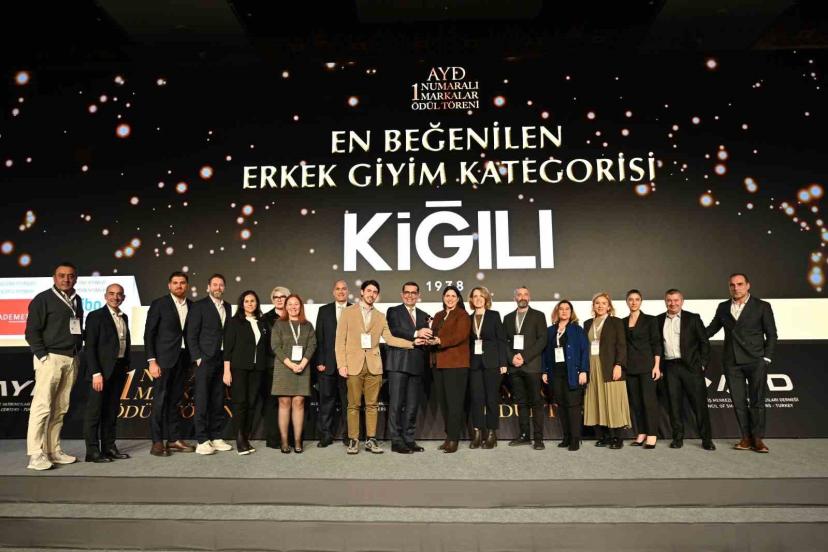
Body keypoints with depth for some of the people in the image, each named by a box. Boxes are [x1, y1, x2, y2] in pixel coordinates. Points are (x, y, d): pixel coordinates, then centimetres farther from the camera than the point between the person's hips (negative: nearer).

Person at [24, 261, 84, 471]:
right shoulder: (43, 299, -3)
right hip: (50, 358, -6)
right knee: (42, 406, -8)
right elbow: (32, 331, -7)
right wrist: (43, 356, -12)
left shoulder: (77, 300, 15)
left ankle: (54, 450, 13)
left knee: (60, 409, 7)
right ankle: (36, 455, -6)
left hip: (71, 359, 6)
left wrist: (78, 352, 9)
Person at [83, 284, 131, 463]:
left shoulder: (124, 317, 14)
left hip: (119, 370, 7)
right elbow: (90, 347, -12)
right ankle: (92, 451, 4)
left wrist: (126, 367, 11)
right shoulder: (96, 316, -6)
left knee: (112, 411, 12)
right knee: (95, 411, -1)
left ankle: (109, 447, 19)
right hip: (102, 370, -6)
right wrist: (96, 373, -17)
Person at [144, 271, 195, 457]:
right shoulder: (159, 304, -2)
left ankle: (174, 439, 15)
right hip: (164, 359, -4)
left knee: (175, 400, 9)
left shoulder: (192, 306, 9)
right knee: (160, 400, -2)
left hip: (183, 360, 4)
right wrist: (152, 361, -12)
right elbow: (149, 334, -5)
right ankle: (157, 442, 4)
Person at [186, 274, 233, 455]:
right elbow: (191, 335, -5)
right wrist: (198, 357, -10)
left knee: (218, 401, 8)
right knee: (202, 401, -2)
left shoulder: (227, 307, 14)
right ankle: (202, 441, 3)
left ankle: (216, 438, 16)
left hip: (222, 360, 5)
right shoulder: (199, 306, -2)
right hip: (205, 359, -5)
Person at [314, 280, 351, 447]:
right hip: (328, 363, 1)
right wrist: (320, 362, -3)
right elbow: (319, 338, 5)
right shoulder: (324, 310, 10)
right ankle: (325, 435, 13)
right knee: (326, 399, 5)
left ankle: (348, 434, 15)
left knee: (348, 400, 5)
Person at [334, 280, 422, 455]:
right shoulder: (348, 312, 5)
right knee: (354, 405, 0)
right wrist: (342, 365, -8)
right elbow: (340, 341, 1)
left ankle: (371, 440, 11)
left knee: (372, 405, 4)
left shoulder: (380, 317, 15)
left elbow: (390, 339, 7)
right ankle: (353, 440, 9)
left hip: (373, 366, 3)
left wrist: (412, 343, -4)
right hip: (354, 365, -3)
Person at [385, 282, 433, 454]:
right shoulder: (393, 311, 4)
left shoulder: (424, 316, 19)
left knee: (412, 405, 8)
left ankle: (409, 439, 16)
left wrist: (429, 339, -7)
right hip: (398, 363, -5)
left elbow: (426, 338, 16)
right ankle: (396, 441, 3)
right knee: (396, 404, -2)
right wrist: (415, 334, -22)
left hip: (416, 365, 5)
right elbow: (393, 331, -13)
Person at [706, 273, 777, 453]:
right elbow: (712, 329, 17)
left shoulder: (762, 306, 2)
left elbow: (771, 334, 3)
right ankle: (746, 438, 12)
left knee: (757, 401, -2)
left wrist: (766, 358, -5)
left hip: (755, 361, -3)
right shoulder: (723, 307, 10)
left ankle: (758, 439, 7)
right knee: (738, 402, 4)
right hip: (732, 362, 3)